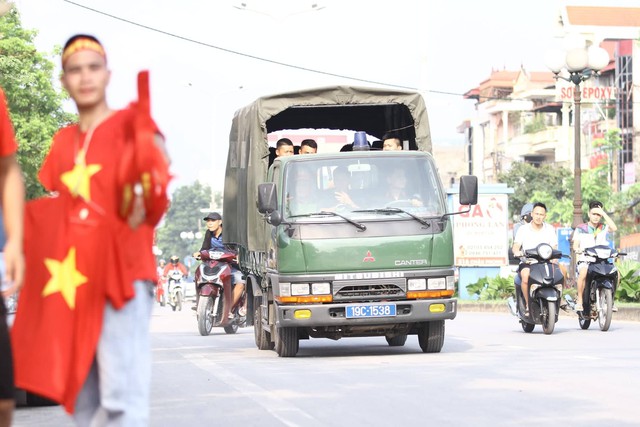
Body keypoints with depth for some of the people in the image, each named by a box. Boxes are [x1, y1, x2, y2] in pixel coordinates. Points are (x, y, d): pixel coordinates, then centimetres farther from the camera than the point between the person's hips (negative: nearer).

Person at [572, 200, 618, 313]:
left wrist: (604, 213, -6)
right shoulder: (580, 229, 10)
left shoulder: (604, 228, 11)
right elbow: (575, 245, 4)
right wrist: (577, 249, -20)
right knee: (583, 272, -37)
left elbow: (614, 228, -10)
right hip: (584, 261, -2)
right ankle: (579, 300, -27)